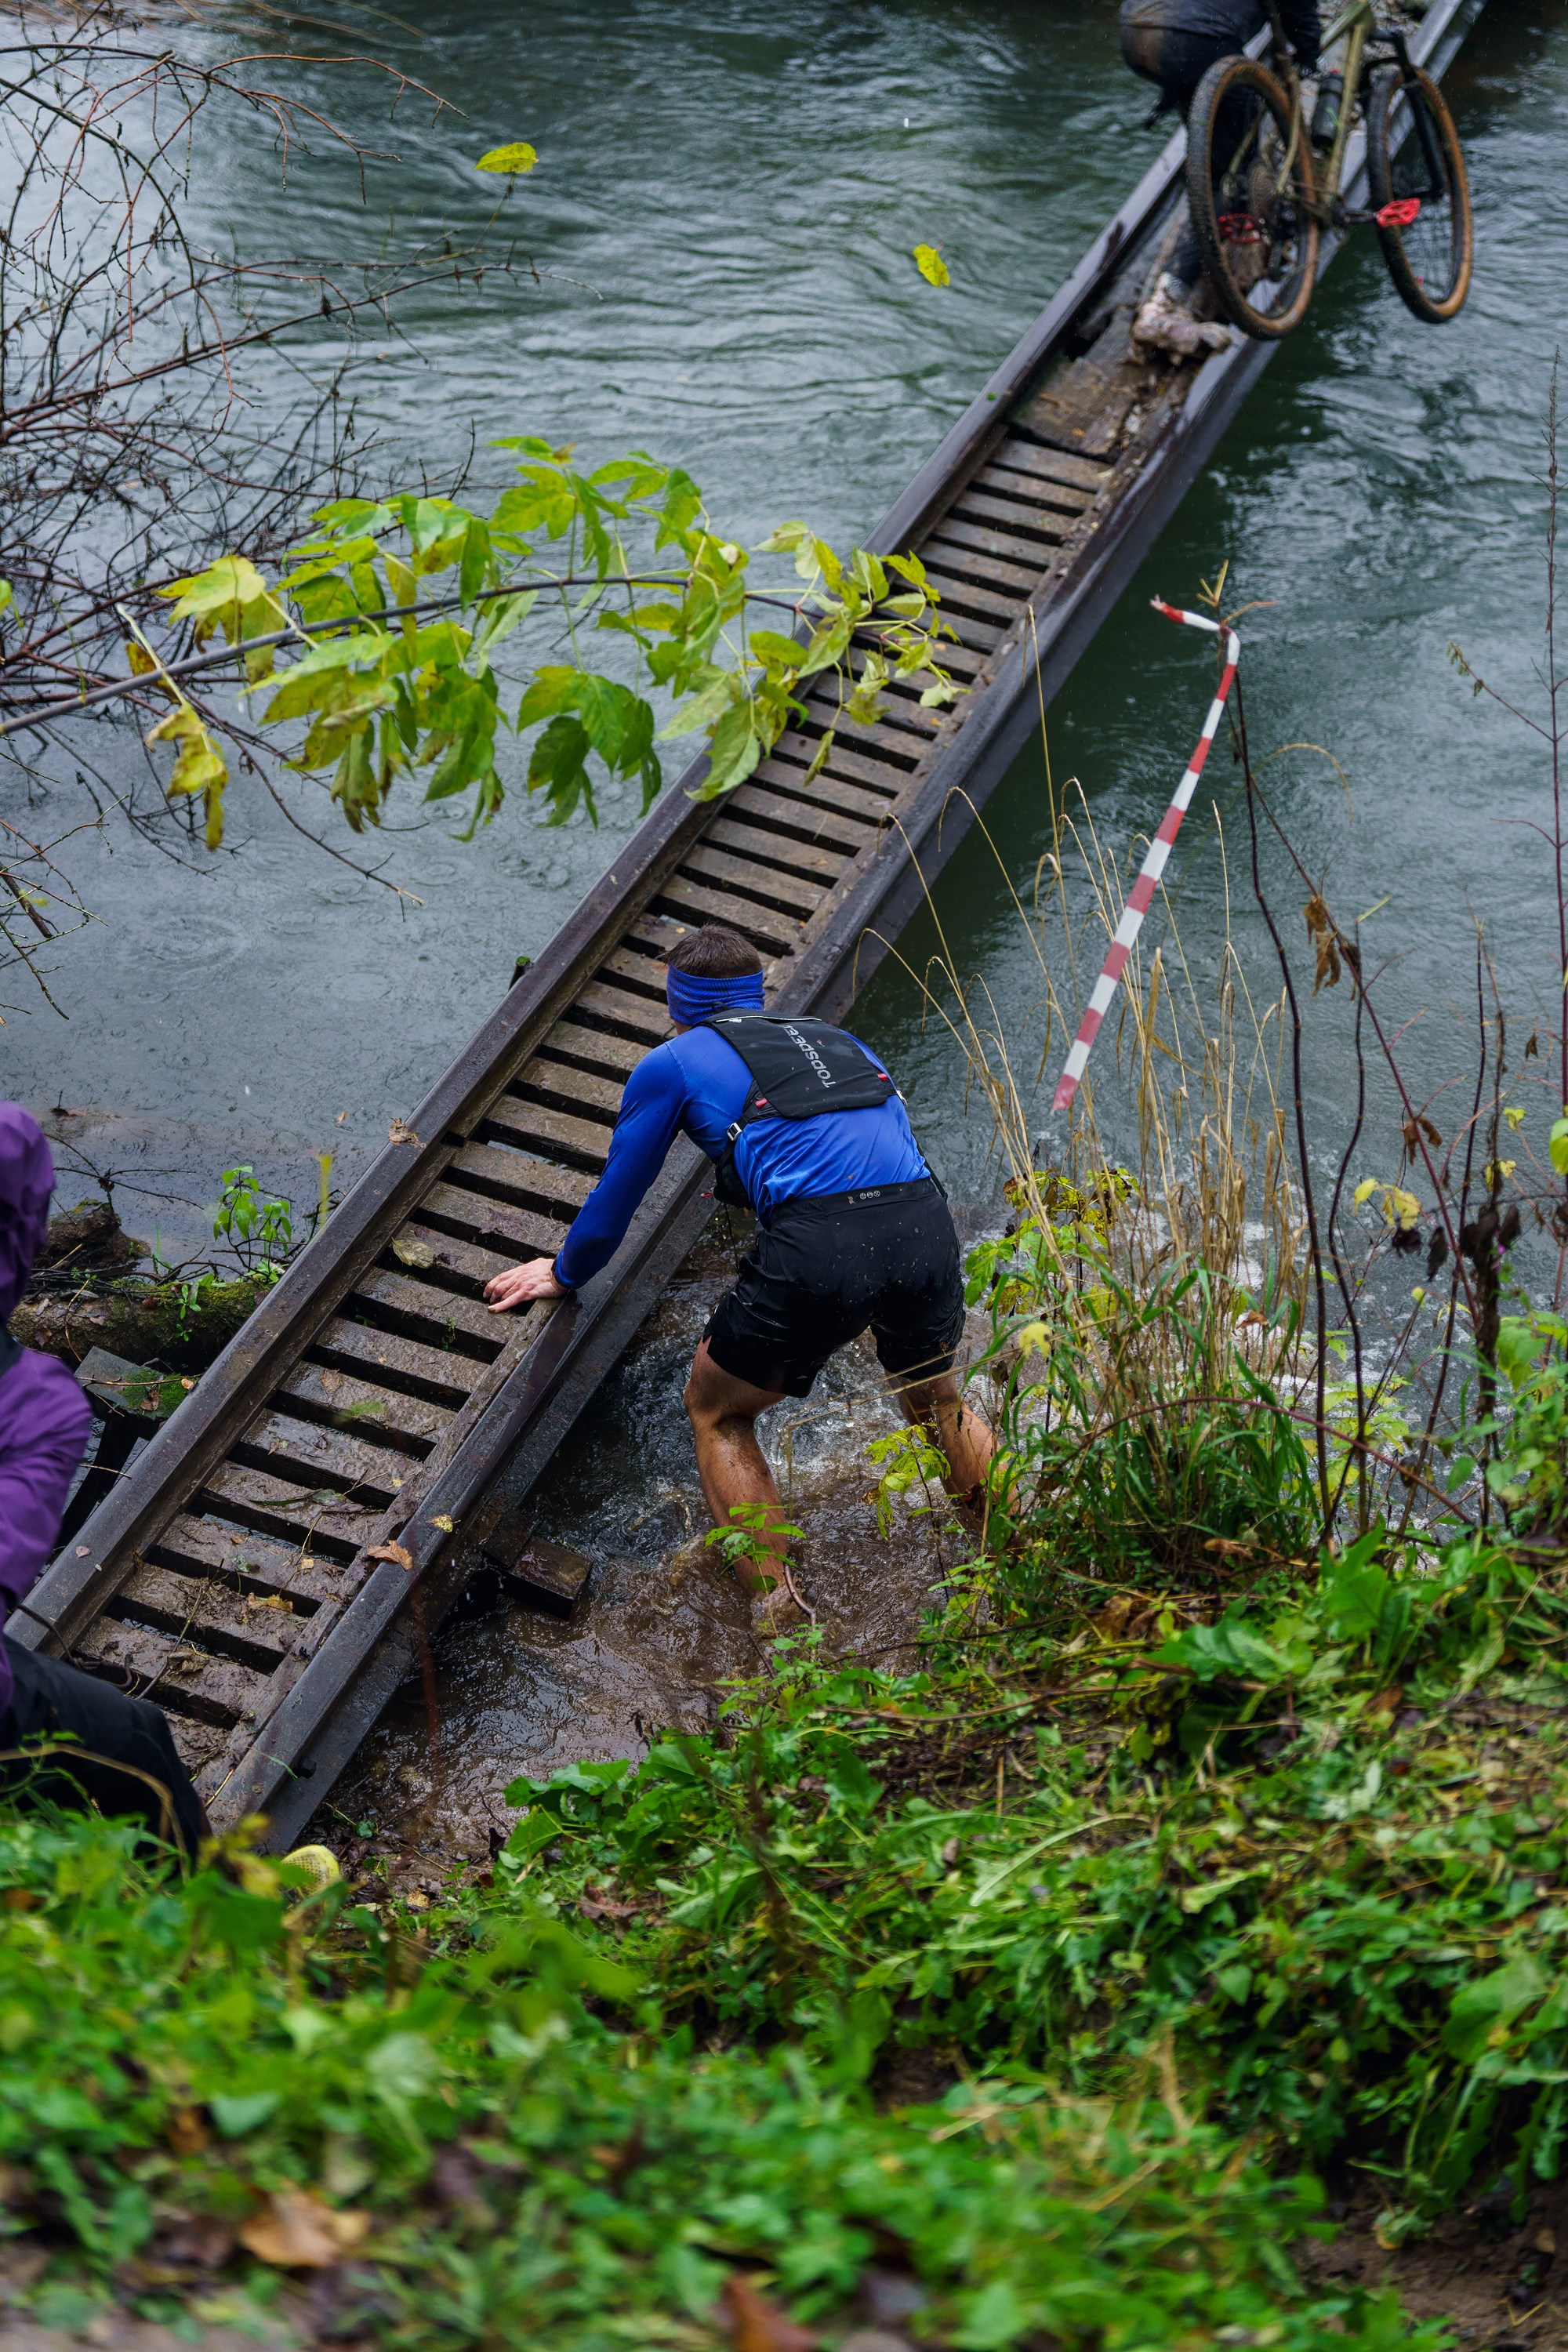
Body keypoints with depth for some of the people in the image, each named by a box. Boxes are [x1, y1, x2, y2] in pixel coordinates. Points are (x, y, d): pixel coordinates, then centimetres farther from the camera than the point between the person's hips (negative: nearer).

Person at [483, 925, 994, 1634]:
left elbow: (613, 1201, 26)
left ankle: (778, 1613, 13)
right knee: (935, 1403, 32)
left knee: (716, 1414, 20)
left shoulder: (671, 1064, 18)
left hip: (817, 1249, -4)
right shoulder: (837, 1039, 31)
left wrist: (562, 1275, 45)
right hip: (926, 1224, 5)